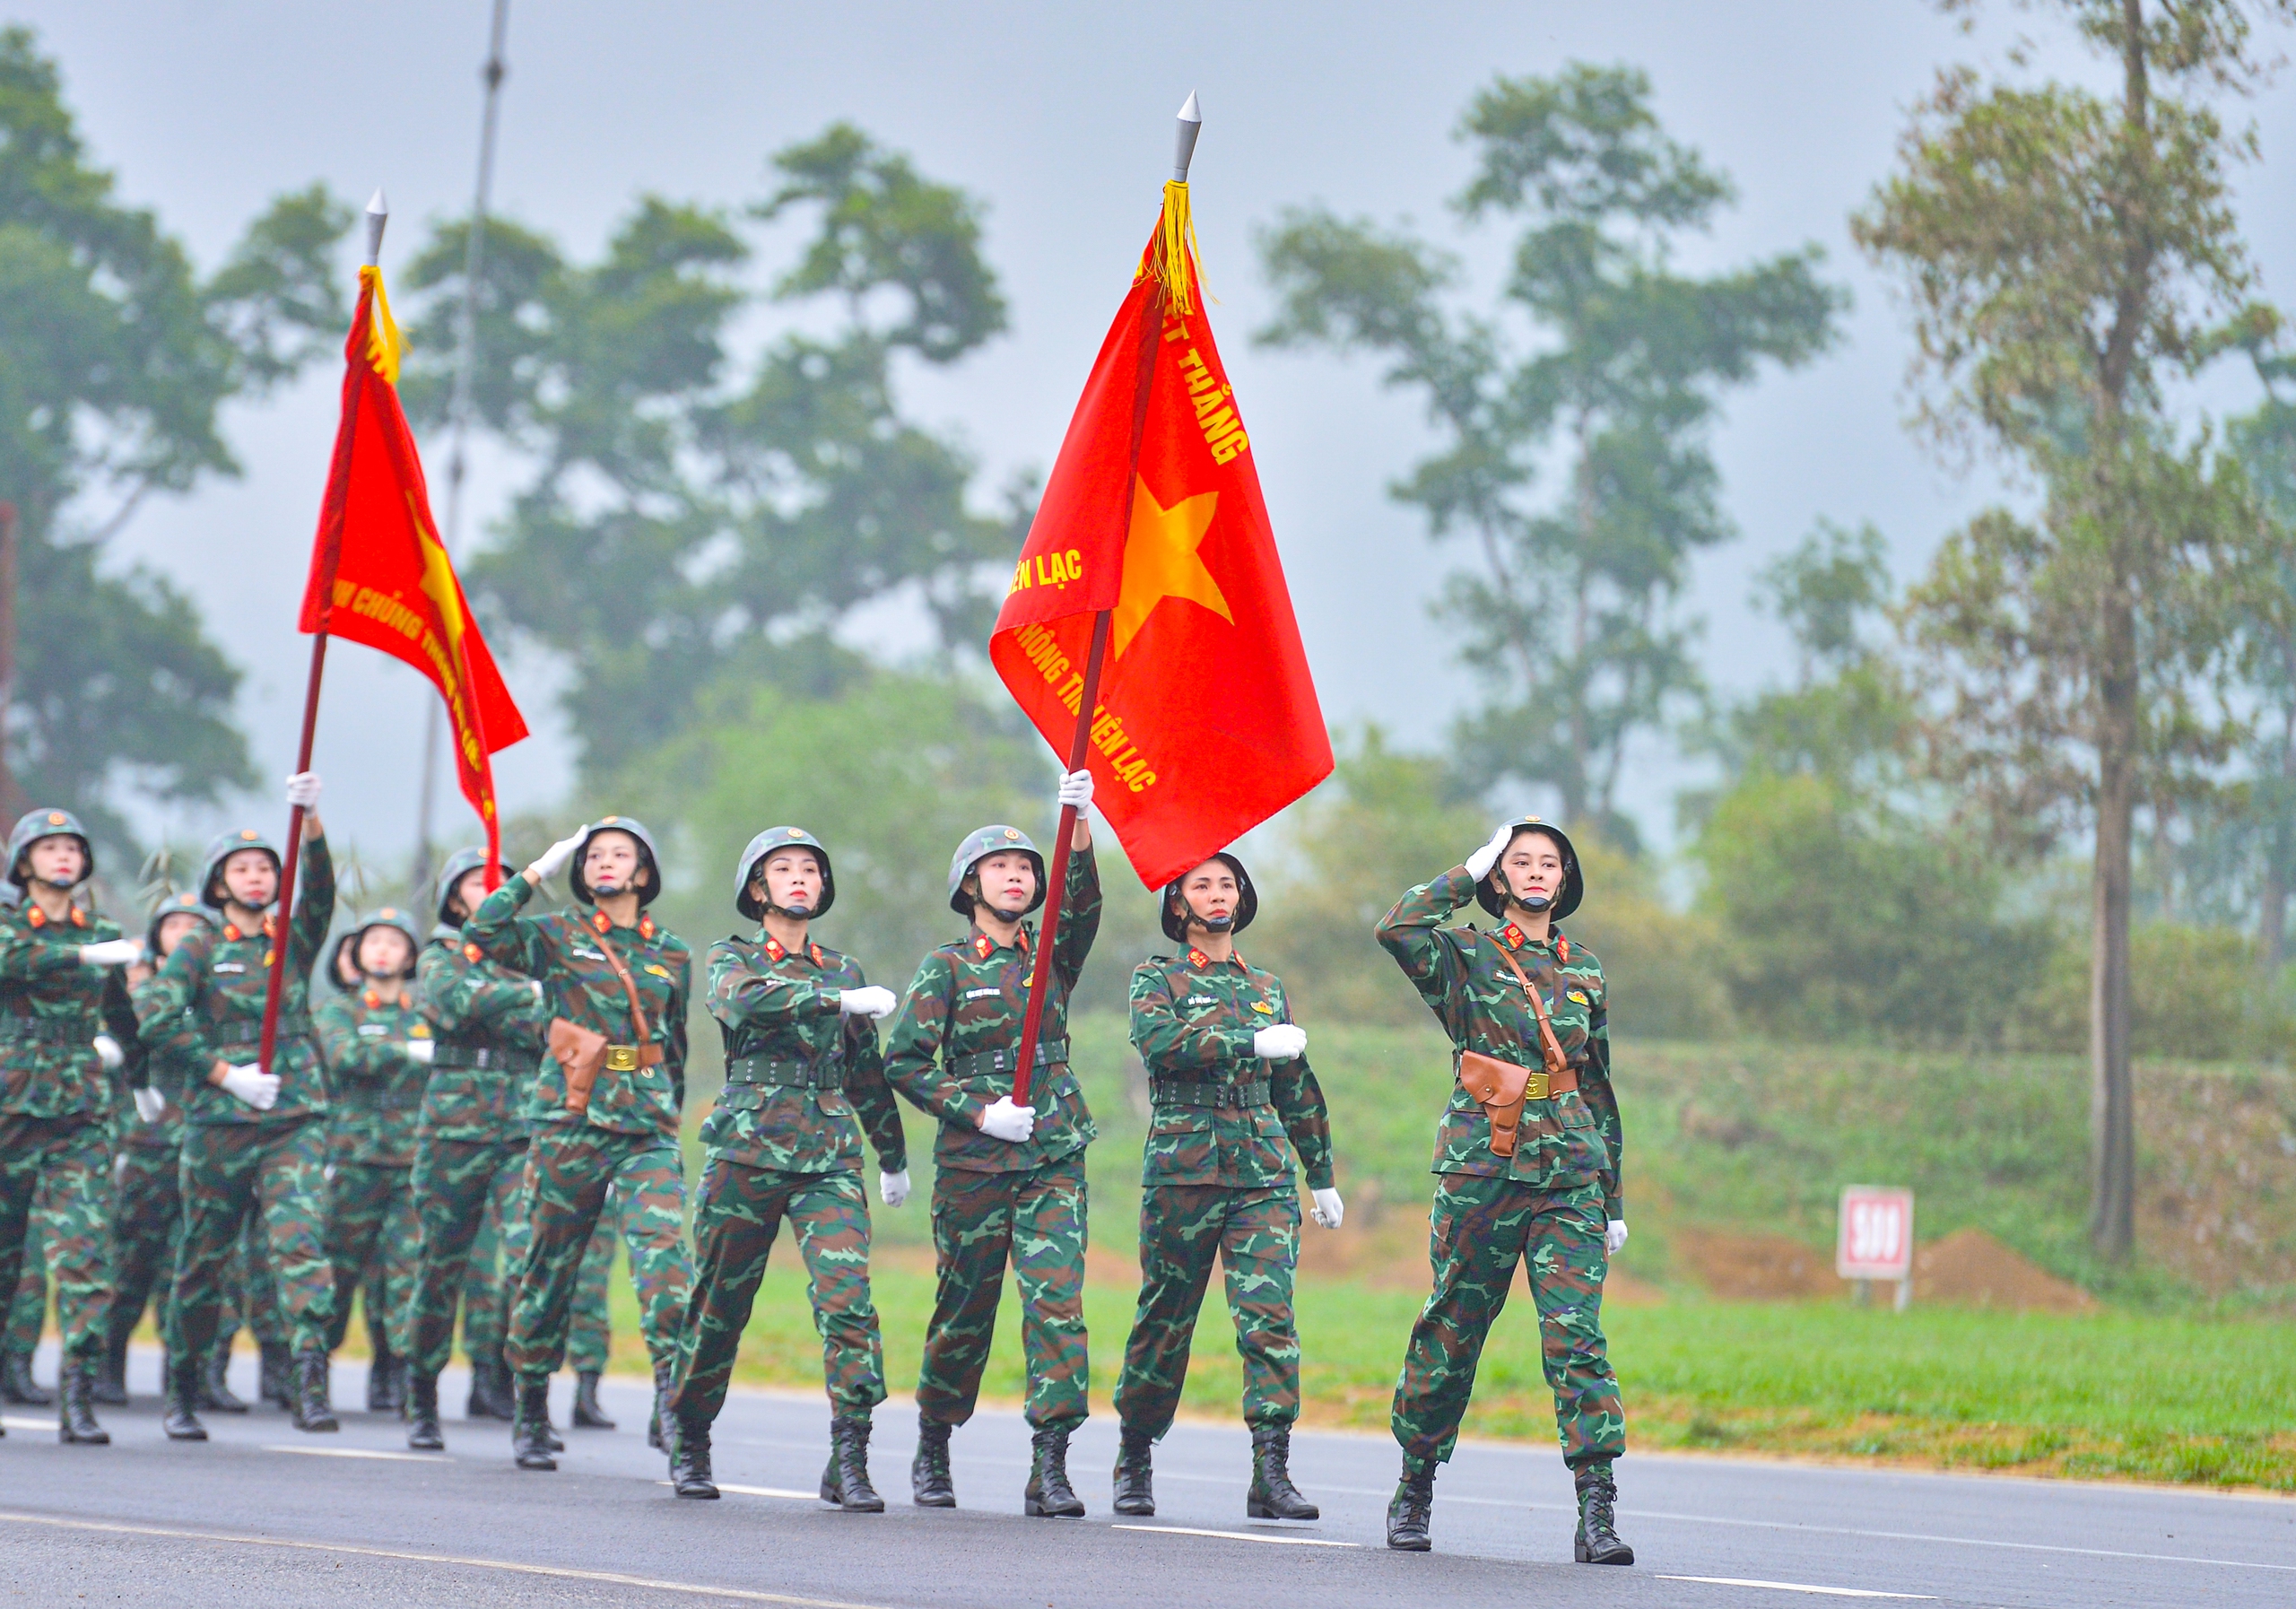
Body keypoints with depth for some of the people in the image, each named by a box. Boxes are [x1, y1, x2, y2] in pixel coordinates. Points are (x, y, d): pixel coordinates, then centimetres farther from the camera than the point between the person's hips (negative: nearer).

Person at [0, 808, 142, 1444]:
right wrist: (86, 955, -30)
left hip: (81, 1111, 2)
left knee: (85, 1248, -10)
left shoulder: (103, 935, 14)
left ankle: (78, 1397, -13)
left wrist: (116, 1050, 21)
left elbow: (122, 1016, 33)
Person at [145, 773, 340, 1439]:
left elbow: (320, 888, -6)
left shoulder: (294, 941, 12)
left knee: (300, 1238, -17)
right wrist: (225, 1073, -11)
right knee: (205, 1255, 5)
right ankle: (182, 1393, 19)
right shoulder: (199, 949, 5)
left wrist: (310, 818, -21)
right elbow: (158, 1023, -5)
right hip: (220, 1121, -1)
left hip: (297, 1119, 1)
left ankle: (311, 1384, -28)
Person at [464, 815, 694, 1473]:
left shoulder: (672, 954, 12)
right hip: (569, 1120, -1)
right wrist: (537, 872, -6)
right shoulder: (558, 937, 5)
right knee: (548, 1266, 5)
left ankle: (674, 1388, -25)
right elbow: (482, 932, -12)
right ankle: (530, 1416, 17)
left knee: (663, 1251, -19)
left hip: (648, 1128, 1)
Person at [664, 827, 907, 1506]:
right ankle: (688, 1443, 24)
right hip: (748, 1145, -2)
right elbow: (744, 1001, -19)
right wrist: (839, 1000, -25)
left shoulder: (842, 971, 17)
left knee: (847, 1297, -15)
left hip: (830, 1154, 2)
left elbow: (868, 1073, 25)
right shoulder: (732, 959, 6)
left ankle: (849, 1462, -17)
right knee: (720, 1303, 4)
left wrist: (893, 1157, 31)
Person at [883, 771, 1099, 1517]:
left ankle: (1050, 1469, -16)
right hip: (973, 1161, -2)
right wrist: (979, 1111, -12)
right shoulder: (946, 968, 3)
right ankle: (932, 1454, 24)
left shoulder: (1052, 956, 10)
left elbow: (1082, 903, -9)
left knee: (1058, 1298, -12)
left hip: (1054, 1157, 2)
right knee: (965, 1308, 4)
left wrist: (1080, 822, -24)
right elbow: (903, 1060, -1)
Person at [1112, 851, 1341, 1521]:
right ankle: (1133, 1464, 18)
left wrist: (1322, 1175, 26)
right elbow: (1159, 1041, -15)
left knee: (1270, 1314, -12)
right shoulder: (1156, 978, 7)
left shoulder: (1267, 987, 20)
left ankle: (1272, 1472, -17)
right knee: (1165, 1320, 3)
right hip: (1184, 1166, -3)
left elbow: (1297, 1089, 26)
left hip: (1264, 1172, 3)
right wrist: (1254, 1042, -18)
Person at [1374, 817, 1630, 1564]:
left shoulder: (1585, 970, 15)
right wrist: (1470, 873, -6)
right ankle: (1415, 1490, 22)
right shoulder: (1466, 956, 4)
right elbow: (1398, 929, -19)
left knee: (1577, 1335, -10)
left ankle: (1597, 1513, -16)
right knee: (1451, 1333, 5)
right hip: (1482, 1166, -2)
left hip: (1569, 1174, 2)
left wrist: (1613, 1199, 19)